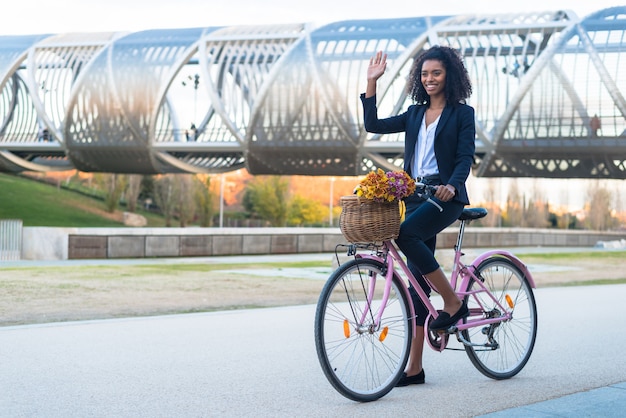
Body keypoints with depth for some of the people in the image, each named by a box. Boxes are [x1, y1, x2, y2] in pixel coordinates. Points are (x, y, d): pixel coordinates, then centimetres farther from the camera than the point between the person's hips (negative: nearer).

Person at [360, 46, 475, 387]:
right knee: (417, 280, 2)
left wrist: (451, 185, -25)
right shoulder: (415, 114, 16)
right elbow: (374, 125, 10)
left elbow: (465, 158, -6)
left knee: (406, 234, -33)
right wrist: (371, 82, 8)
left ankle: (454, 302, -17)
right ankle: (414, 366, 4)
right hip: (416, 195, 5)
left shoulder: (462, 113, 2)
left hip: (445, 196, -5)